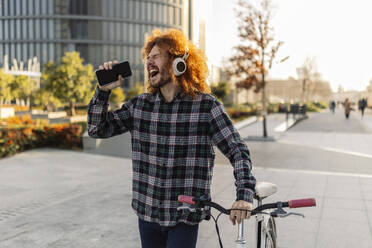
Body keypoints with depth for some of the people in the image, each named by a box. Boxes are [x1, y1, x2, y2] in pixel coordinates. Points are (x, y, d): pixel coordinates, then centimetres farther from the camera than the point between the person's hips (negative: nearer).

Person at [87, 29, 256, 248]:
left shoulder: (206, 106, -10)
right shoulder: (140, 105, 2)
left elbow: (238, 150, -11)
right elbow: (97, 129, 6)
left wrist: (245, 194, -24)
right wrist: (104, 90, -7)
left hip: (186, 216, -4)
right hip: (147, 213, 4)